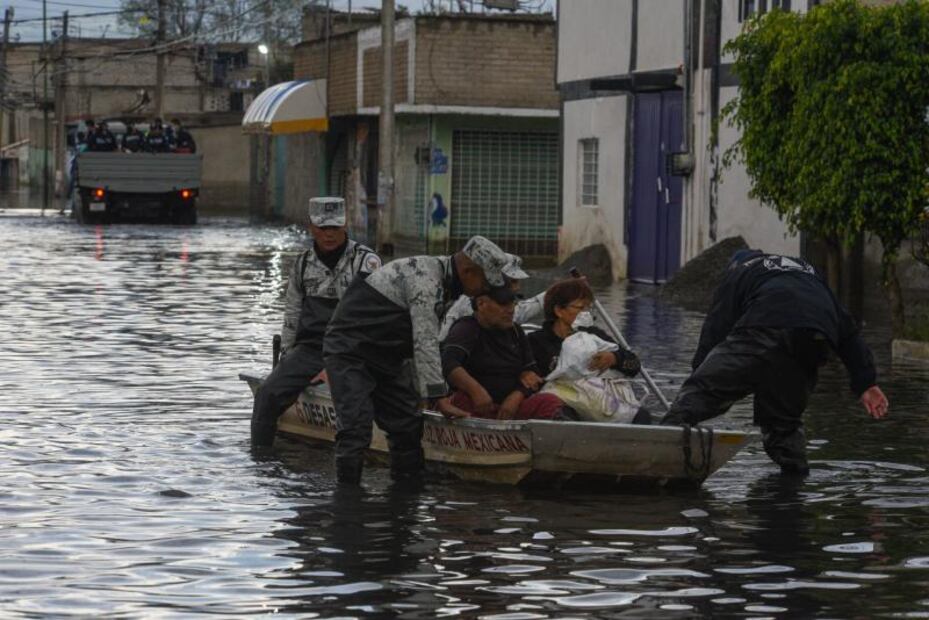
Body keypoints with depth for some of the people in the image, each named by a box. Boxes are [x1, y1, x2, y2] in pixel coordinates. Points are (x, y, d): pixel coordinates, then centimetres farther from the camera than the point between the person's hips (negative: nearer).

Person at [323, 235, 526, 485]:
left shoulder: (445, 281, 6)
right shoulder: (425, 278, -26)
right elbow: (425, 344, -27)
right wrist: (439, 397, -25)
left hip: (387, 357, 10)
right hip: (349, 352, -10)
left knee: (408, 427, 6)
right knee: (356, 432, -18)